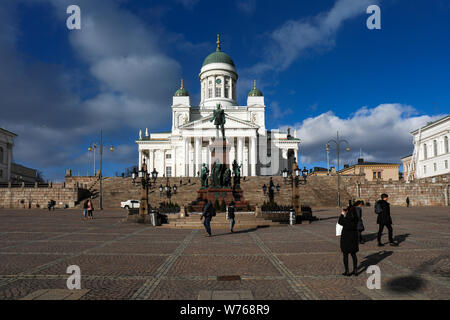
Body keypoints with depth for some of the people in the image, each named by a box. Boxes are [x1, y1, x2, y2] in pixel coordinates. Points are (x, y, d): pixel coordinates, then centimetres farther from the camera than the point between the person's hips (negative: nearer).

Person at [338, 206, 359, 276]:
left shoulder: (346, 219, -22)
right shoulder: (356, 219, -8)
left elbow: (340, 222, -2)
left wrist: (342, 214, 9)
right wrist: (344, 215, 18)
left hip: (346, 237, -5)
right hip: (354, 237, 5)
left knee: (345, 255, 7)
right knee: (353, 254, 17)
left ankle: (347, 272, 11)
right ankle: (355, 270, 20)